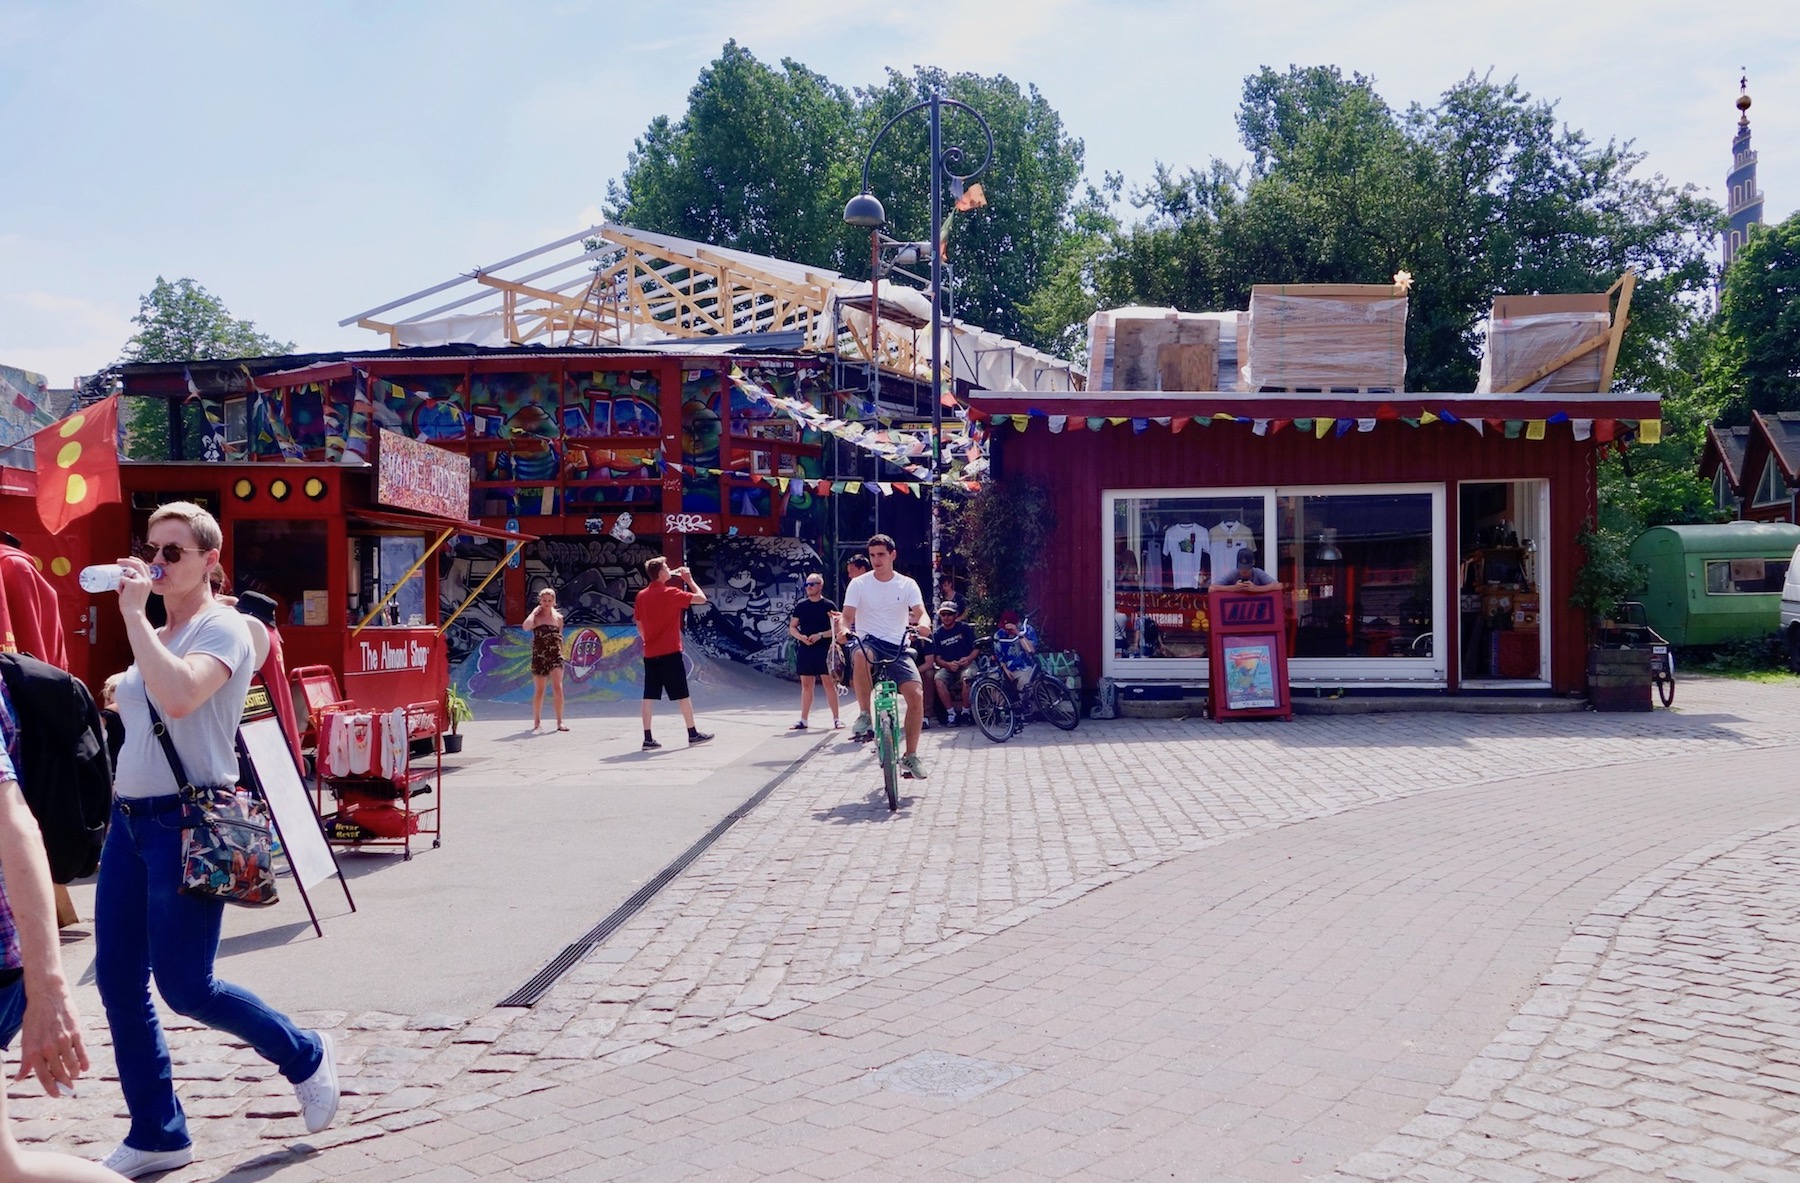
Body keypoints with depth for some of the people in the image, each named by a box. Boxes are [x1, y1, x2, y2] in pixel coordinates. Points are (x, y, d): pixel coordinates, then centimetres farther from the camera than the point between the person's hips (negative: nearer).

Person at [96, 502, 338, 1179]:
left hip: (187, 822, -8)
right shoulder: (155, 636, 15)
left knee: (184, 986, -5)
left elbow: (178, 696, -29)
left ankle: (305, 1057, 19)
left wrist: (133, 613, -24)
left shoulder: (222, 628, -9)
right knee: (117, 980, 6)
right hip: (129, 819, 8)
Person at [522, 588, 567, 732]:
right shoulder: (536, 616, -1)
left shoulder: (558, 618, 9)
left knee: (558, 689, -13)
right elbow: (526, 627, -22)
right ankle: (537, 721, 24)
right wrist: (534, 611, -12)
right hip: (539, 657, -1)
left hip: (555, 657, 1)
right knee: (539, 691, 7)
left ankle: (559, 722, -8)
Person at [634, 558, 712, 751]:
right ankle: (693, 734, 11)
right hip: (670, 653, -5)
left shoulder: (641, 596, 7)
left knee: (649, 696, 3)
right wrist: (689, 579, 4)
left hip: (650, 654, 5)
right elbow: (701, 598, -7)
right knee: (682, 695, 4)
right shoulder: (671, 593, -10)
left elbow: (639, 625, 14)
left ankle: (648, 738, 0)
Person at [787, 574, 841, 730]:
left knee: (829, 683, -5)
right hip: (805, 649, 3)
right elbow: (792, 628, 11)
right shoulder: (801, 606, 8)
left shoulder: (829, 605, -1)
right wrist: (801, 637, -9)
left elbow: (837, 629, -3)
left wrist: (820, 635, -16)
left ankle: (836, 718, 0)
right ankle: (803, 720, 10)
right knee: (806, 685, 7)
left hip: (824, 650, -3)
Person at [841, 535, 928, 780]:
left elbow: (920, 612, -10)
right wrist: (845, 629, -31)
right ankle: (865, 717, -25)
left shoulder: (907, 585, 4)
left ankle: (910, 756, -2)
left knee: (916, 694, -16)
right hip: (869, 641, -2)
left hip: (898, 648, 2)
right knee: (862, 655, -40)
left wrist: (922, 624, -34)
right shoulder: (859, 584, 1)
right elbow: (847, 616, -7)